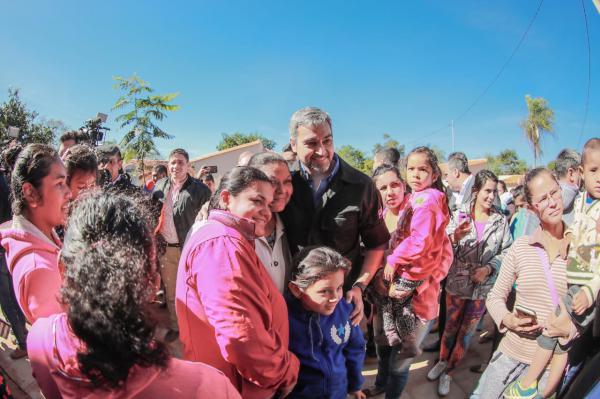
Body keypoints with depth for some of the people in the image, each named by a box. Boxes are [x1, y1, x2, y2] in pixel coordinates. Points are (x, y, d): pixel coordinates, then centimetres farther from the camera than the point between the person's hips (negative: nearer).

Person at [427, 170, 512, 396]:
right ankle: (442, 361, 41)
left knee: (466, 333, 14)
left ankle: (448, 372, 33)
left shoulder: (500, 221, -5)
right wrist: (455, 237, -29)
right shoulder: (459, 215, -8)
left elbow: (506, 252, 0)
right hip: (457, 283, -1)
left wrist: (489, 268, -15)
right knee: (450, 327, 17)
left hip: (483, 287, 1)